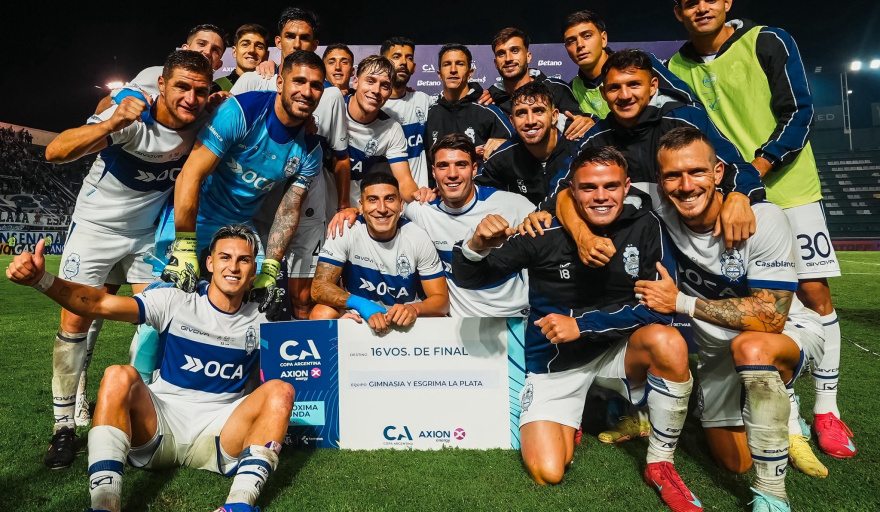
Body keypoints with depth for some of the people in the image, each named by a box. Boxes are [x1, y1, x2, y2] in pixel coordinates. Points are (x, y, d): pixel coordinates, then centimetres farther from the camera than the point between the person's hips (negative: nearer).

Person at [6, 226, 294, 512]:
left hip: (218, 437, 1)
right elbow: (101, 305, -10)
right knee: (119, 376, -25)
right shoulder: (175, 303, 1)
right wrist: (42, 280, -25)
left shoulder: (260, 321, 7)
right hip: (159, 426, 0)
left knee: (281, 391, -23)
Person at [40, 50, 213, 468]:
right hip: (96, 225, -4)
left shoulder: (203, 124, -13)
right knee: (75, 322, -5)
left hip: (148, 232, 4)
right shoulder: (132, 117, -27)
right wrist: (111, 124, -53)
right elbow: (55, 152, -38)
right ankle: (64, 427, 7)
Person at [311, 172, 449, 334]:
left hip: (406, 320, 0)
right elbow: (319, 287, -18)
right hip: (359, 316, 1)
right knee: (322, 314, -27)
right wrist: (361, 304, -36)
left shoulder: (418, 238, -12)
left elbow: (441, 298, -11)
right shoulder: (346, 232, -15)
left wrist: (413, 309, -35)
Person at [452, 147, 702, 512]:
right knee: (548, 474, -14)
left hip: (619, 349, 1)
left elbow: (659, 306, -13)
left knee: (668, 343, -31)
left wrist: (582, 325, -22)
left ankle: (660, 465, -8)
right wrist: (477, 246, -33)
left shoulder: (645, 228, -9)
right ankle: (568, 423, 22)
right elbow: (469, 279, -10)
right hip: (555, 361, -1)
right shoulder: (545, 235, -14)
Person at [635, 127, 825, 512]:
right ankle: (775, 406, 42)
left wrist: (681, 302, -27)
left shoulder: (763, 219, -26)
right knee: (734, 461, 10)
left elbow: (771, 316, -29)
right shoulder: (660, 216, -17)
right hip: (718, 350, 4)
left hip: (790, 335, -4)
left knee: (750, 347, -39)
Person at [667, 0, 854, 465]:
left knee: (814, 293, -1)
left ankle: (826, 410, 14)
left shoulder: (768, 42, -2)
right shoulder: (677, 69, 6)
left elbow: (799, 113, -8)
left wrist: (754, 170, -19)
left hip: (789, 188, -1)